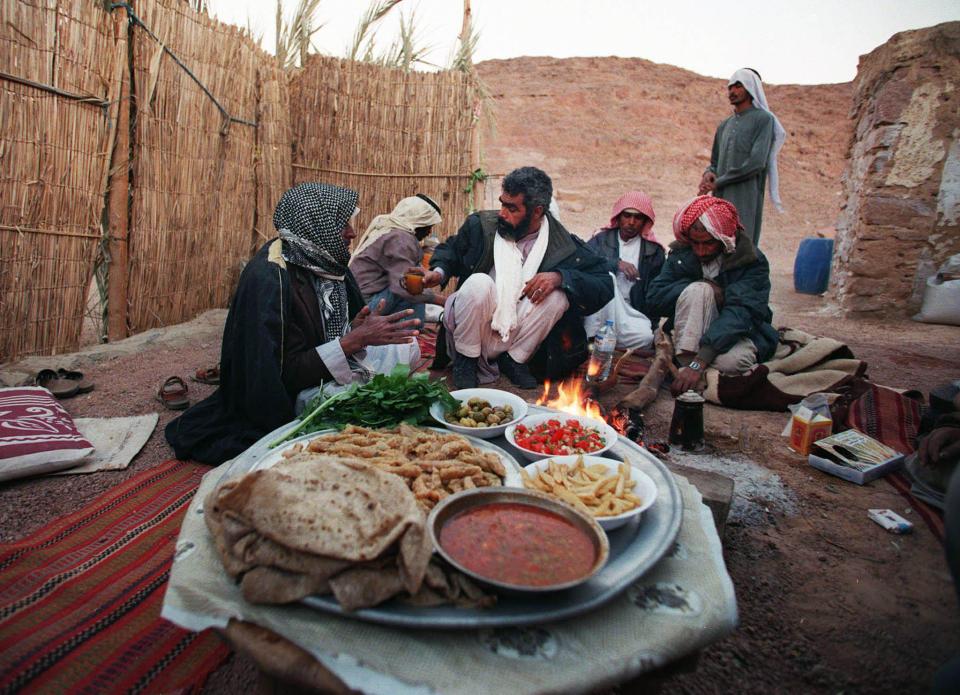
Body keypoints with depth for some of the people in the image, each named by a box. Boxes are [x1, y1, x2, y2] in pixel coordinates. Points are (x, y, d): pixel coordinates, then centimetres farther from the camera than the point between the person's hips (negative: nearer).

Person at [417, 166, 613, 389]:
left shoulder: (563, 246, -6)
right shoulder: (480, 225, -2)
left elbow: (604, 284, -10)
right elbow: (449, 250, 14)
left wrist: (559, 277, -26)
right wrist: (439, 272, -9)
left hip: (518, 336, 1)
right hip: (472, 336, 0)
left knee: (559, 293, -20)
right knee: (479, 283, -29)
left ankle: (515, 359, -4)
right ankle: (465, 360, -7)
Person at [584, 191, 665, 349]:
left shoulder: (654, 251, 12)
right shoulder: (601, 239, 11)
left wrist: (650, 323, 0)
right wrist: (616, 263, -18)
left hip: (628, 311, 1)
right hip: (599, 310, -1)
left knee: (644, 336, -30)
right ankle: (593, 336, -28)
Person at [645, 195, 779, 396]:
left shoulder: (752, 262, -14)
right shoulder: (681, 254, -2)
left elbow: (739, 314, -28)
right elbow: (654, 297, -12)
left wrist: (699, 363, -42)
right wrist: (705, 288, -23)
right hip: (693, 333, 2)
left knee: (732, 360, -38)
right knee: (697, 290, -28)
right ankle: (684, 361, -34)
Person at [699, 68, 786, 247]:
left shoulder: (763, 119, 0)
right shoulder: (724, 125, 21)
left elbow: (757, 162, -11)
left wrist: (717, 182, -8)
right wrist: (708, 174, 0)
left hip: (745, 198, -6)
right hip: (720, 199, 6)